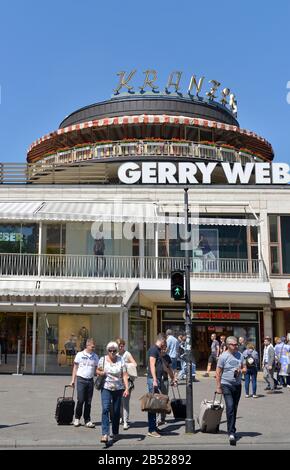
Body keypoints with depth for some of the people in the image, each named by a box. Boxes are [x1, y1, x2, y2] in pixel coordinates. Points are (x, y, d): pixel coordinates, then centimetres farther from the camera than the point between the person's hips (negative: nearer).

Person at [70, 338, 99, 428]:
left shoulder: (95, 356, 8)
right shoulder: (80, 355, 1)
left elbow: (96, 369, 12)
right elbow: (75, 367, 6)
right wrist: (73, 380, 2)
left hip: (90, 380, 3)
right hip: (81, 379, -3)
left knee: (88, 402, 6)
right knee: (81, 400, -6)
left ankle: (87, 421, 14)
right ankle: (77, 418, 13)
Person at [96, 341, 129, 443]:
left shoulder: (121, 360, -2)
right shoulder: (102, 359, 0)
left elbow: (124, 375, -5)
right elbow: (97, 371, 13)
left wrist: (127, 388, -15)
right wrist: (101, 373, -11)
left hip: (118, 389, 1)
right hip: (106, 388, -1)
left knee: (116, 411, 8)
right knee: (105, 409, -17)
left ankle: (115, 433, 26)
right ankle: (105, 434, -21)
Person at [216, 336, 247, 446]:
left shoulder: (240, 355, 6)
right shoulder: (223, 356, -8)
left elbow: (245, 369, 12)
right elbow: (218, 373, -5)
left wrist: (241, 371, -11)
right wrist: (218, 386, -8)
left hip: (237, 385, 5)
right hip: (226, 385, -5)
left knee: (235, 409, 14)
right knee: (230, 408, -15)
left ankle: (232, 430, 28)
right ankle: (231, 433, -15)